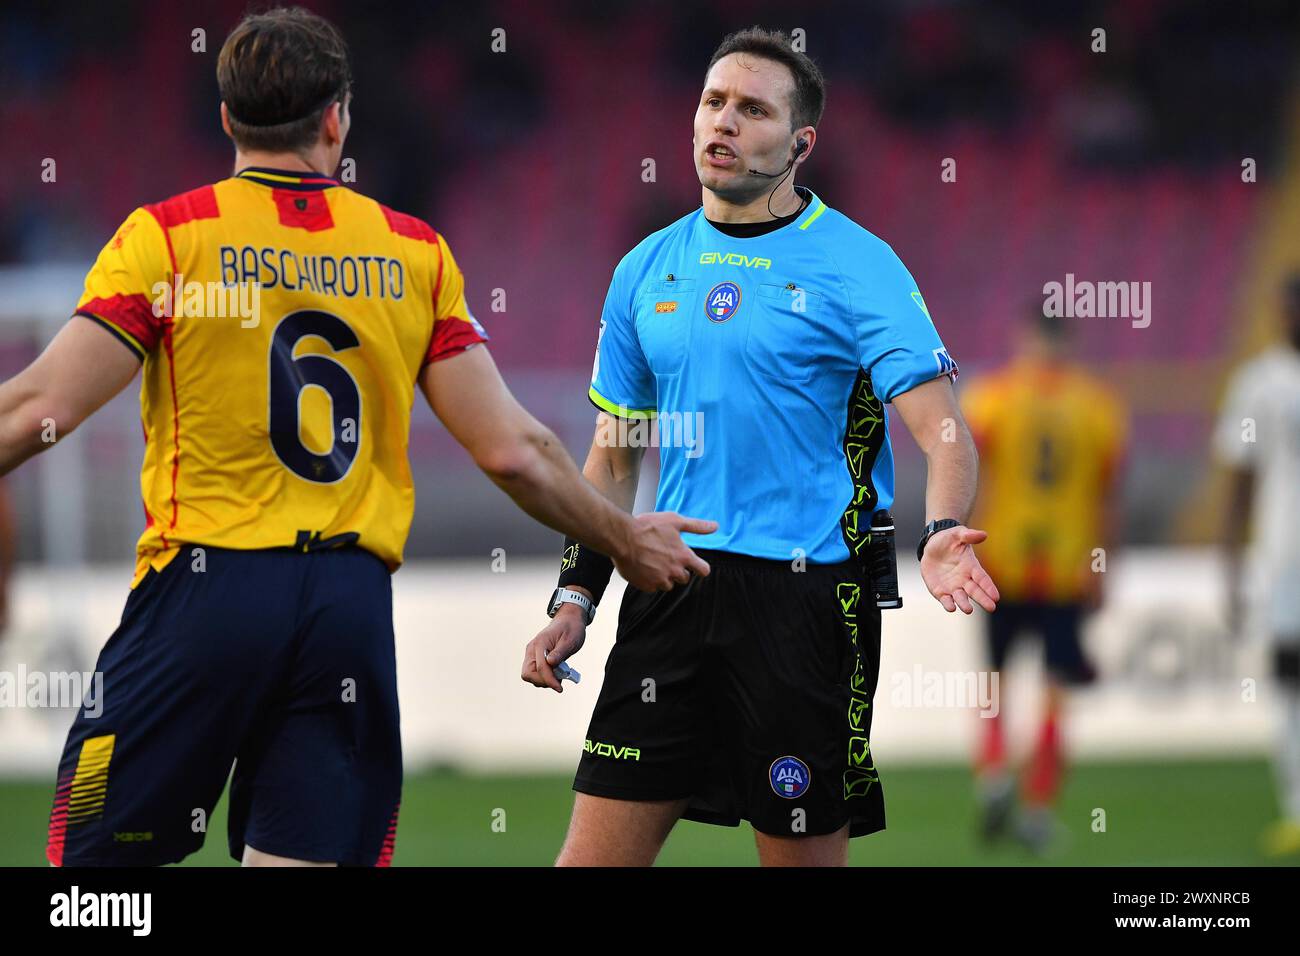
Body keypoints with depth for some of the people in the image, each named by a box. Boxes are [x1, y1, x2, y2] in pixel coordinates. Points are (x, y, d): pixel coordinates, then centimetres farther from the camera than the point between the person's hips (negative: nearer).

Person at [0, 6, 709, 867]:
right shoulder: (415, 254, 9)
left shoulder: (167, 238, -1)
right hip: (352, 604, 3)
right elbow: (512, 451, 8)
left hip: (205, 581, -3)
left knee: (96, 857, 5)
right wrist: (625, 539, 23)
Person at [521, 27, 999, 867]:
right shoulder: (647, 271, 12)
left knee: (805, 852, 0)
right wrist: (575, 597, 11)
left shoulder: (856, 266, -5)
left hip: (809, 594, -4)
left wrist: (944, 533, -33)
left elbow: (943, 431, -13)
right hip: (670, 592, 4)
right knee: (596, 852, 0)